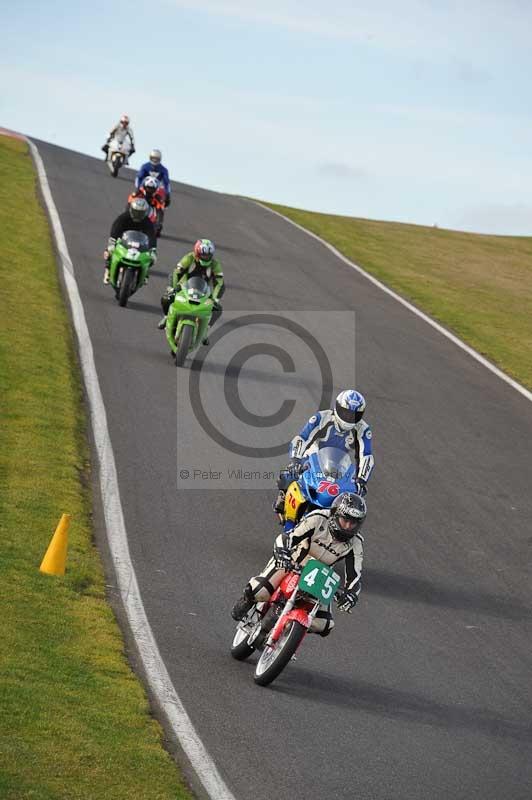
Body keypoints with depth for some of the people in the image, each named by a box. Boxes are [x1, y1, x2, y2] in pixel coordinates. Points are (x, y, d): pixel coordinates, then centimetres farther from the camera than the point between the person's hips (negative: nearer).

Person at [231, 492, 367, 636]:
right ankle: (247, 601, 14)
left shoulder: (355, 544, -16)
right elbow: (285, 538, -28)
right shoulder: (318, 519, -26)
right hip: (288, 563, -3)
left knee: (323, 626, -8)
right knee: (258, 591, -26)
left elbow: (354, 575, -16)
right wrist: (281, 554, -49)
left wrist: (351, 594, -37)